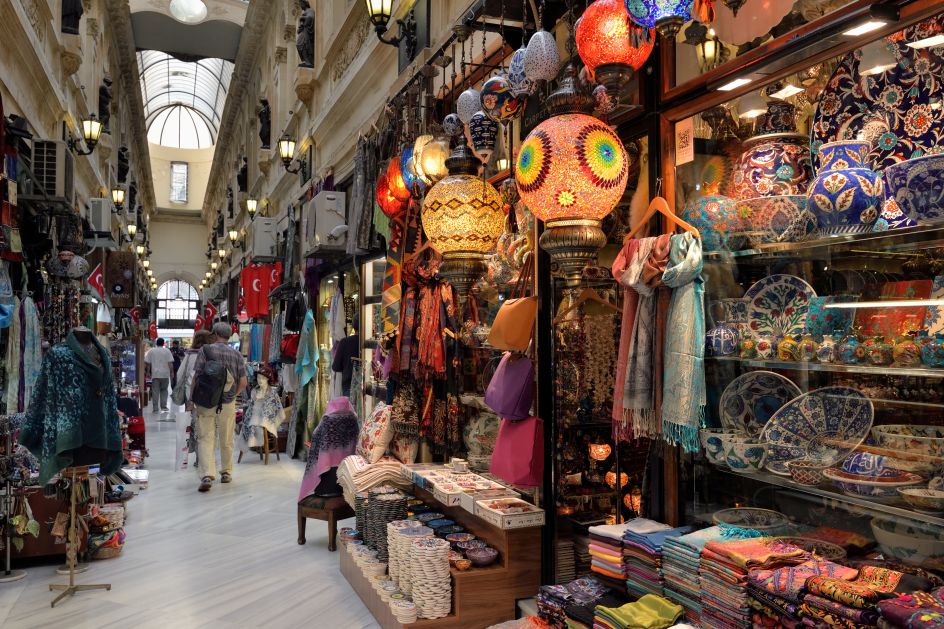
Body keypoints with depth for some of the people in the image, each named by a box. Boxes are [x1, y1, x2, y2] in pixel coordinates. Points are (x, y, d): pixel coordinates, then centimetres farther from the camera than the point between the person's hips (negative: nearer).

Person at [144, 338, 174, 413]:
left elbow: (148, 363, 3)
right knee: (164, 390, 13)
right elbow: (170, 363, -3)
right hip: (165, 374, 0)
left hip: (155, 374, 0)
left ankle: (155, 408, 2)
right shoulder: (167, 351, 2)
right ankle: (164, 406, 6)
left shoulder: (151, 351, 3)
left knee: (155, 392, 2)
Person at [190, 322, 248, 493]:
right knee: (227, 440, 14)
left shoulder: (205, 350, -4)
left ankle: (207, 475, -13)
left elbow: (196, 377, -7)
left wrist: (191, 400, 0)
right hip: (228, 404, 2)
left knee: (205, 439, -1)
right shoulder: (236, 354, 2)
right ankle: (226, 472, 26)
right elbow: (243, 382, 0)